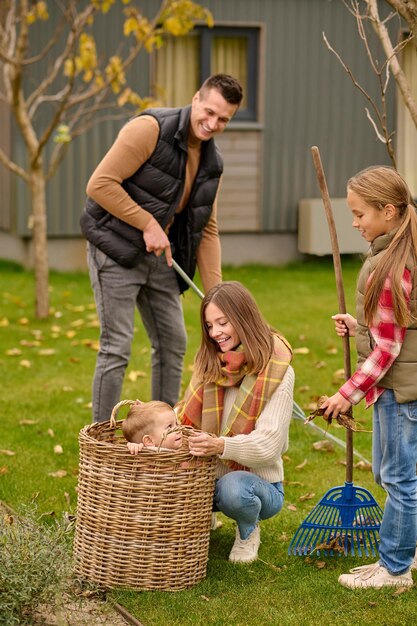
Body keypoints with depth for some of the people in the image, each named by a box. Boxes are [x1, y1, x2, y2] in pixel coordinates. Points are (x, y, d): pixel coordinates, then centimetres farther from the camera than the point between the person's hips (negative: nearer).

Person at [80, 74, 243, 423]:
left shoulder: (212, 162, 7)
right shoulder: (150, 129, -17)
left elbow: (207, 229, 11)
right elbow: (100, 184, -21)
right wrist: (149, 225, -20)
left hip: (160, 256, 8)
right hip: (116, 251, -8)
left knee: (173, 343, 10)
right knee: (117, 348, -8)